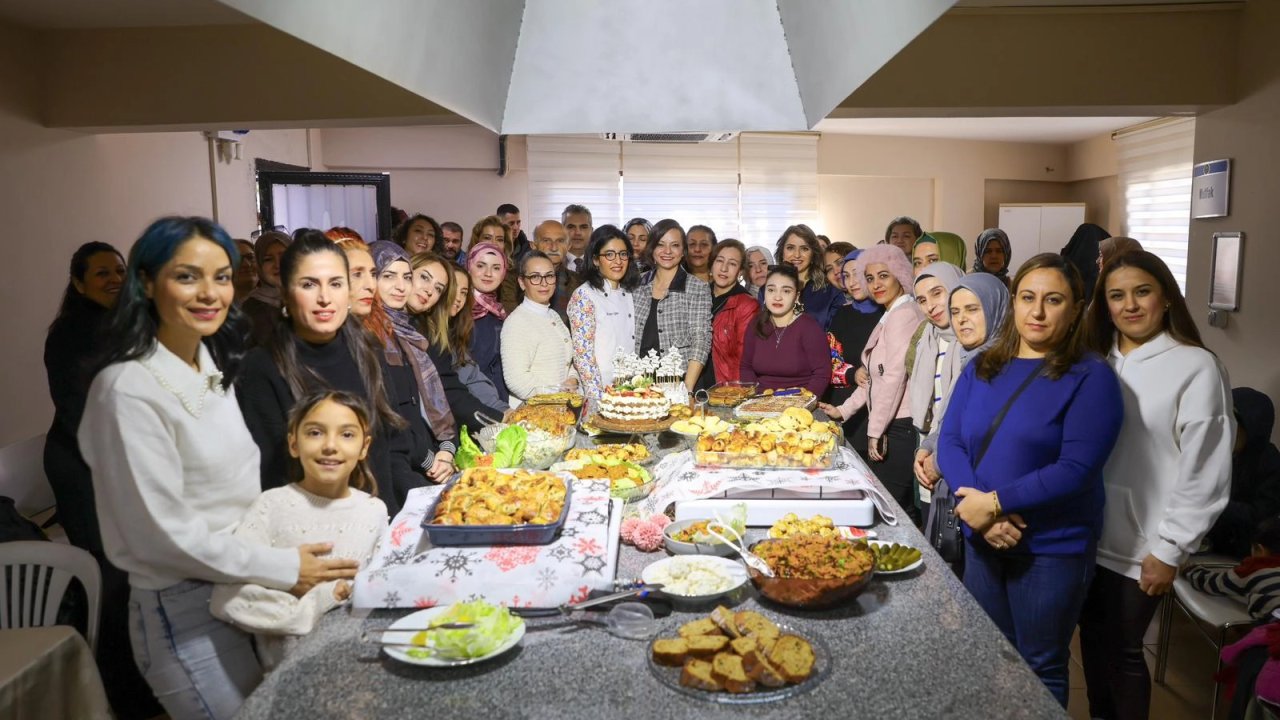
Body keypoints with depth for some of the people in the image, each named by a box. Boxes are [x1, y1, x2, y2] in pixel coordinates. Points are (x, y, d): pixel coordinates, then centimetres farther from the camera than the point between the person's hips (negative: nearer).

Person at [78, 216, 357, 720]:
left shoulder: (215, 366, 4)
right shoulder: (130, 389, -21)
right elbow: (165, 531, -21)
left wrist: (291, 556, 3)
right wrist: (285, 569, -16)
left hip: (247, 585, 8)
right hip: (185, 610, -7)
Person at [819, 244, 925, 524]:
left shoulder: (903, 314, -13)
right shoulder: (892, 315, 19)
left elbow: (895, 375, -19)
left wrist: (875, 430, -15)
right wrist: (844, 410, 15)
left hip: (900, 425, -10)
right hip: (886, 424, 10)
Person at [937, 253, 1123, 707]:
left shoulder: (1090, 377, -11)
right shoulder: (982, 368, 5)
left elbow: (1076, 469, -20)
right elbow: (950, 441, -1)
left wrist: (995, 503, -22)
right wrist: (975, 502, -18)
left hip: (1053, 550, -5)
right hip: (982, 540, 5)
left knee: (1041, 670, 12)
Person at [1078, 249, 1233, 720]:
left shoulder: (1197, 368, -11)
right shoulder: (1095, 361, 6)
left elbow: (1206, 473, -12)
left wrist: (1170, 551, -12)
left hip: (1141, 546, -5)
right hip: (1087, 534, 5)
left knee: (1123, 650, 8)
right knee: (1092, 636, 17)